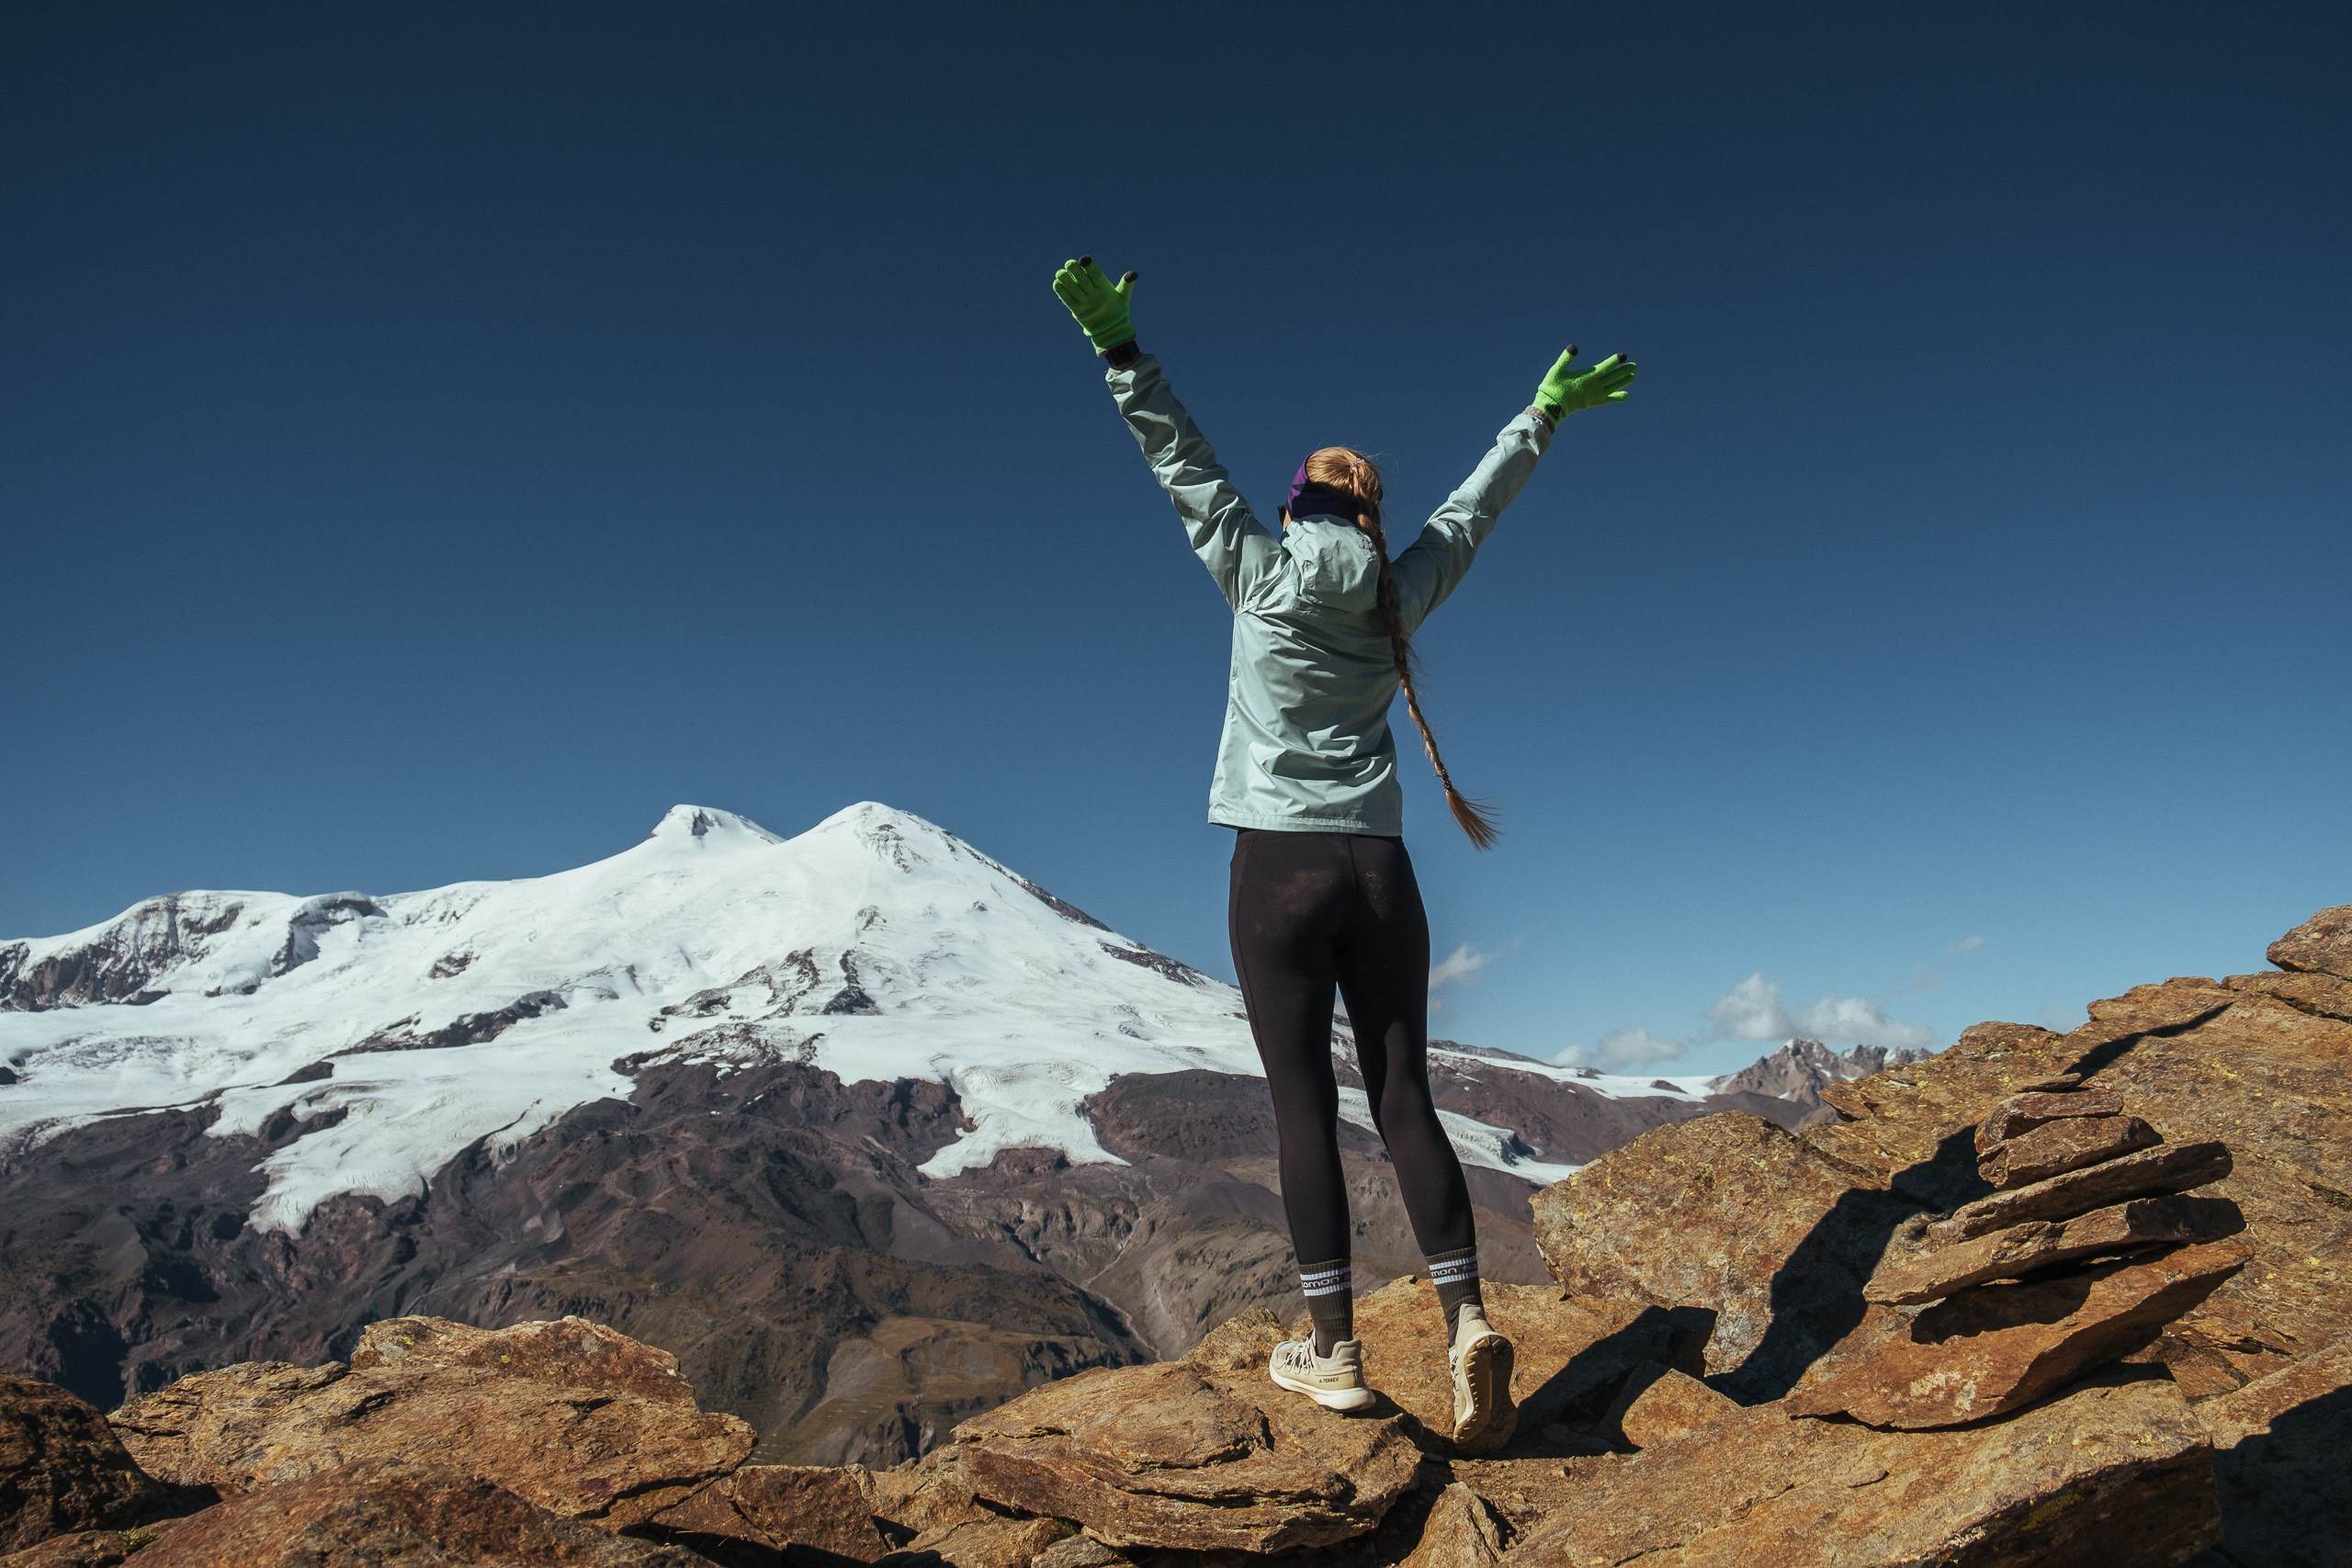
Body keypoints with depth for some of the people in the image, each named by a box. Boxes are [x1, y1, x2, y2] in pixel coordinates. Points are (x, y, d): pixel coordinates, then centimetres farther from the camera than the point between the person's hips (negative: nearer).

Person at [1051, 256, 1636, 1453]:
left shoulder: (1260, 575, 1)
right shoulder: (1397, 599, 9)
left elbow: (1182, 465, 2)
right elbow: (1471, 507, 22)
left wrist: (1117, 345, 5)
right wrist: (1540, 418, 35)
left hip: (1279, 869, -3)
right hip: (1378, 870, 3)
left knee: (1304, 1107, -2)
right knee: (1404, 1101, 4)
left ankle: (1333, 1351, 2)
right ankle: (1467, 1322, -5)